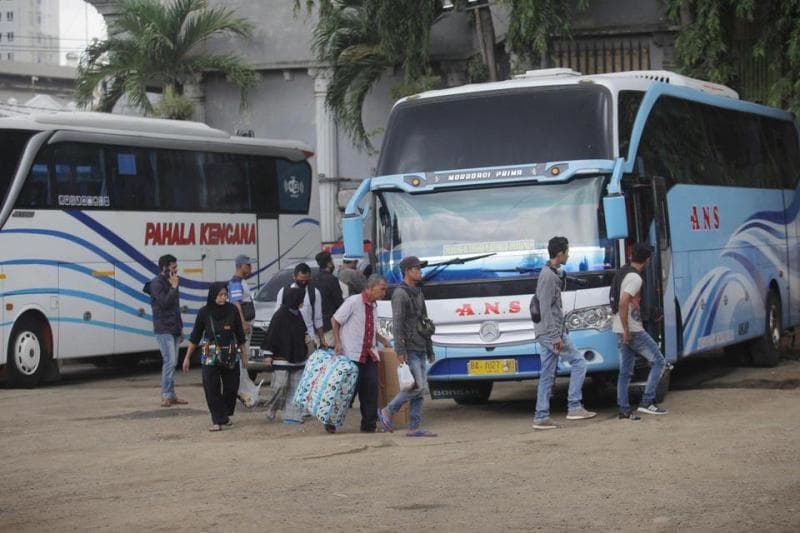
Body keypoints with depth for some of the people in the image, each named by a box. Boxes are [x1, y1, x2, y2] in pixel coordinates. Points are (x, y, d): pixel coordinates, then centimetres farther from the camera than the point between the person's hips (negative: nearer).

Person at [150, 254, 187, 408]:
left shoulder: (170, 282, 17)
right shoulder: (157, 283, -9)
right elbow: (164, 302, -22)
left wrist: (180, 328, 22)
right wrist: (174, 287, -15)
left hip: (173, 329, 9)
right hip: (163, 329, -9)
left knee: (172, 363, 9)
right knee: (169, 361, -14)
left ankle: (171, 395, 12)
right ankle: (166, 396, -12)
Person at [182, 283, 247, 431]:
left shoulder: (232, 310, -2)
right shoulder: (204, 312, -4)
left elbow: (240, 336, 6)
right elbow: (195, 337, 4)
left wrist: (243, 356, 10)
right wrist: (187, 357, 3)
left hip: (231, 355, 1)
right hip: (211, 356, -1)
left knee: (231, 387, 6)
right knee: (212, 388, -8)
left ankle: (225, 415, 28)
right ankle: (217, 421, -4)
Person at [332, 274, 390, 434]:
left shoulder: (373, 306, 13)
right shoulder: (353, 302, -11)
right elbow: (335, 320, -5)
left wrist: (383, 340, 19)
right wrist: (338, 343, -11)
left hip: (369, 354, 7)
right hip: (352, 354, -7)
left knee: (371, 388, 1)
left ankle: (369, 424, 8)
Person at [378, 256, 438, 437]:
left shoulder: (418, 294, 17)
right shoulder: (400, 294, -11)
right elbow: (398, 324, -17)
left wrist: (430, 350, 19)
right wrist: (400, 351, -24)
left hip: (420, 350, 9)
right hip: (409, 350, -9)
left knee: (420, 388, 4)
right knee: (417, 386, -14)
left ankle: (414, 428, 6)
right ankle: (387, 411, 0)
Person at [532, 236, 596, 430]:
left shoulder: (553, 273, 17)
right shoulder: (549, 276, -15)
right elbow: (546, 309, -19)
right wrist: (556, 336, -21)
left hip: (546, 334, 10)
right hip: (550, 332, -10)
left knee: (547, 375, 8)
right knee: (578, 362, -6)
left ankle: (541, 417, 7)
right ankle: (574, 407, -7)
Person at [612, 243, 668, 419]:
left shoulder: (621, 273, 13)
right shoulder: (635, 278, -17)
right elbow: (623, 303, -26)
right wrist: (626, 331, -22)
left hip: (622, 330, 9)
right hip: (633, 330, -9)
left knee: (625, 371, 10)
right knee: (658, 362, -1)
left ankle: (624, 409, 9)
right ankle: (647, 402, -7)